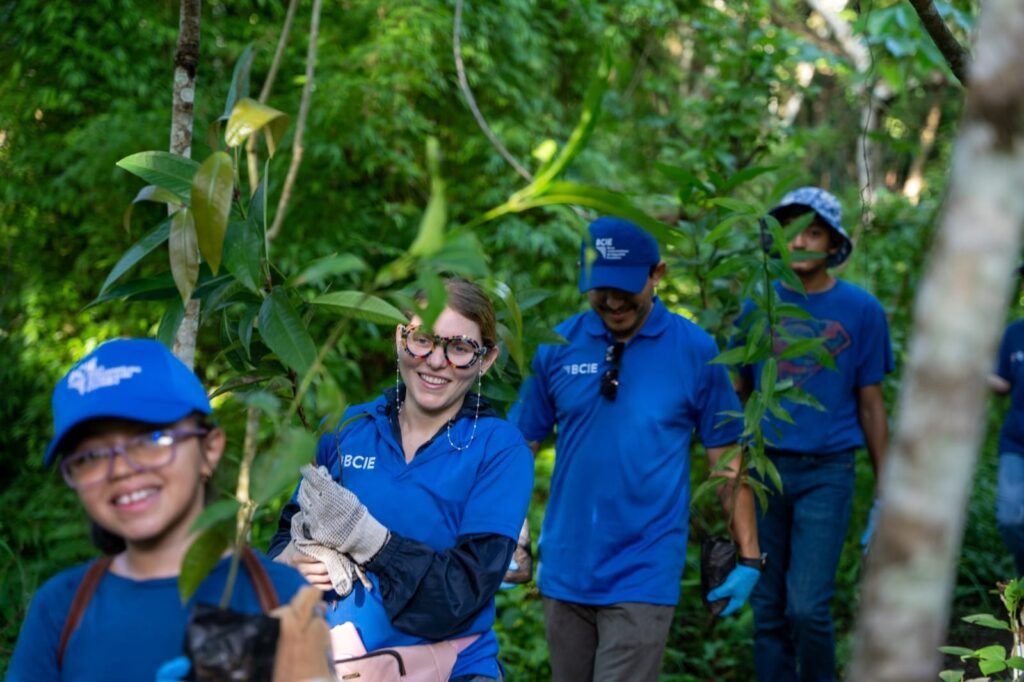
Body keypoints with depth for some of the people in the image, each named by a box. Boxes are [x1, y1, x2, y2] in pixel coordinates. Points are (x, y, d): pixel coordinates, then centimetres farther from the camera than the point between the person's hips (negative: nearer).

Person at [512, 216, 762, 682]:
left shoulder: (695, 351, -5)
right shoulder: (557, 347, 0)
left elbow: (726, 459, 1)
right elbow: (522, 446, 7)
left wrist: (748, 557, 1)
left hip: (644, 576, -3)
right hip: (564, 569, 3)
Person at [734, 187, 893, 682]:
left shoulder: (861, 310, 0)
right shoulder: (757, 307, 6)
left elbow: (871, 405, 4)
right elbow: (739, 395, 11)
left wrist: (884, 495, 4)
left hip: (826, 473, -3)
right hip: (764, 468, 3)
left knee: (807, 607, -11)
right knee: (768, 611, 7)